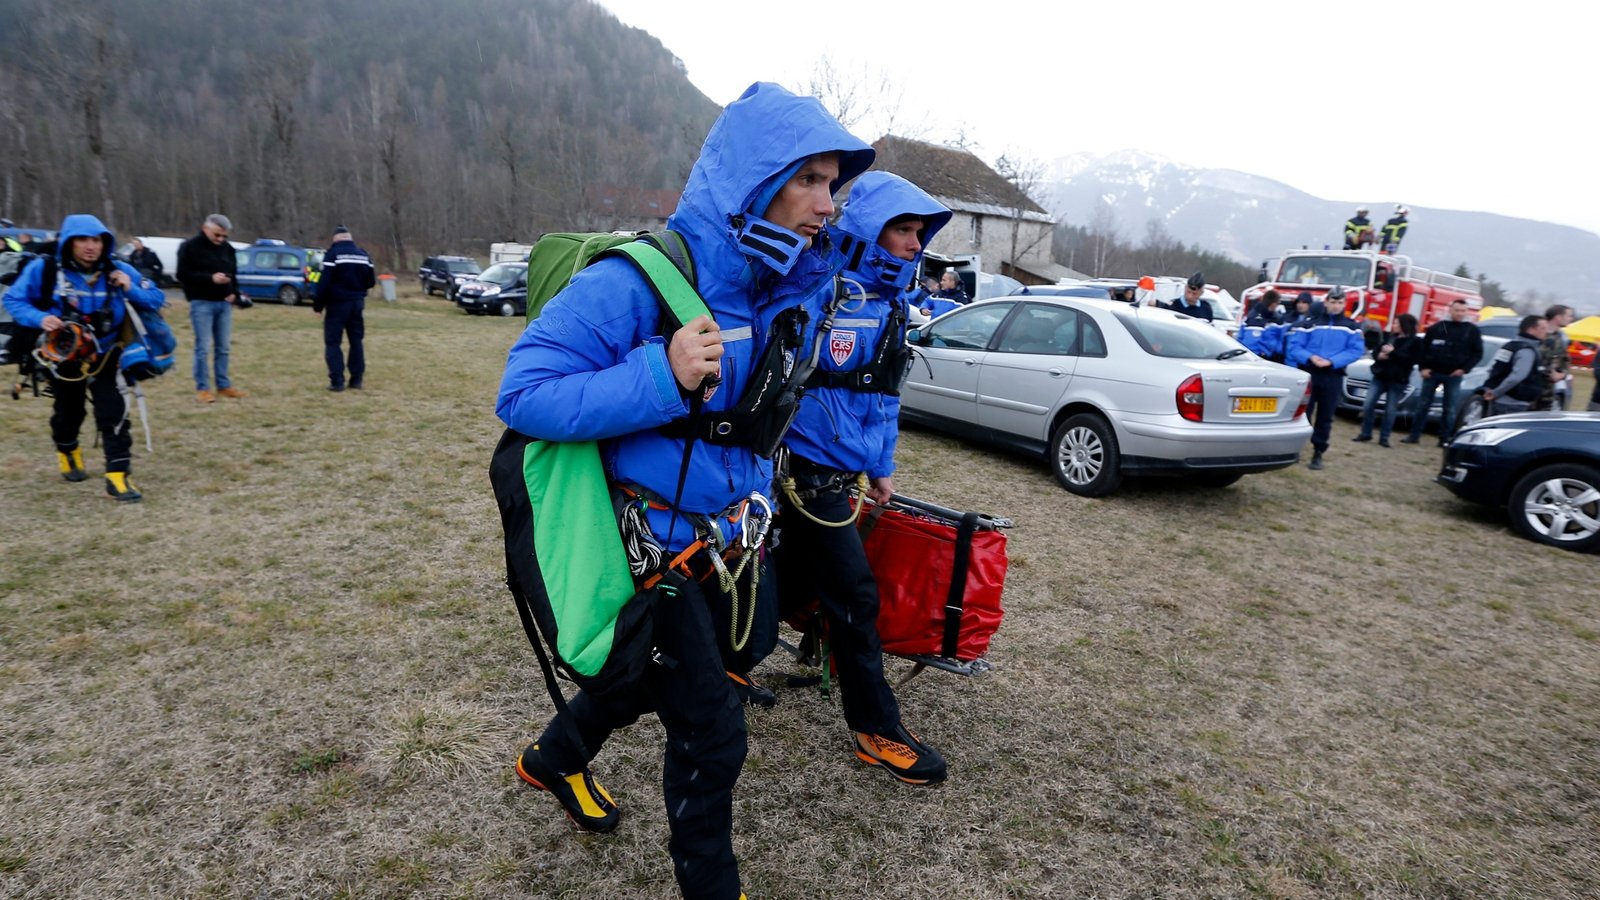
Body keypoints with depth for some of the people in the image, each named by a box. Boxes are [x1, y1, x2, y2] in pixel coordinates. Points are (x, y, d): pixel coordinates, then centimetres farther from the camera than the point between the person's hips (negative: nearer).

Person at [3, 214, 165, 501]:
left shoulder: (118, 271, -10)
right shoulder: (44, 269, -15)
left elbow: (157, 299, -5)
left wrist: (131, 290, -24)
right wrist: (39, 318, -27)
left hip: (105, 356, 0)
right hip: (63, 355, 0)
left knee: (113, 414, -13)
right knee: (68, 413, 20)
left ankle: (118, 475, -11)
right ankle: (67, 454, 49)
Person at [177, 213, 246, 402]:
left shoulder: (227, 248, 12)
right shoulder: (190, 247, -5)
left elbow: (233, 274, 21)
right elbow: (183, 275, -10)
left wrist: (234, 293, 5)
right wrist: (210, 278, -21)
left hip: (224, 303, 5)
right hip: (202, 304, -5)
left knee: (224, 347, 9)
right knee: (203, 347, -5)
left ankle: (224, 386, 16)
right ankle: (202, 388, 2)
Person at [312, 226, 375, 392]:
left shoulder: (333, 253, -9)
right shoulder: (363, 255, 8)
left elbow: (325, 282, -15)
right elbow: (371, 281, 10)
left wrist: (317, 304, -8)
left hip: (337, 303, -5)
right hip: (357, 303, 5)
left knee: (332, 342, 0)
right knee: (356, 341, 11)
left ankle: (337, 381, -5)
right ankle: (356, 380, 11)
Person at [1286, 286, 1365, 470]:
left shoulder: (1352, 327, 6)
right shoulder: (1309, 322, 1)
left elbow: (1356, 350, -3)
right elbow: (1294, 346, -3)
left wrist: (1331, 361, -17)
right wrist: (1310, 357, -22)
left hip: (1333, 377, 2)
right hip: (1308, 373, -1)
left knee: (1325, 416, 6)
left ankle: (1318, 453, 14)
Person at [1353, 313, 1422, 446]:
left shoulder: (1416, 341, -3)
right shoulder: (1390, 337, 13)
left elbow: (1412, 359, -15)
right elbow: (1376, 352, 14)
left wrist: (1392, 353, -15)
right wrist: (1379, 355, -9)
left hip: (1398, 380, -4)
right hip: (1379, 377, 4)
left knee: (1390, 410, 1)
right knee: (1368, 406, -1)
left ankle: (1384, 438, 9)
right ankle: (1365, 433, 10)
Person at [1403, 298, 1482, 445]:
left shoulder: (1472, 330, 3)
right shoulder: (1436, 328, 4)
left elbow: (1478, 353, 5)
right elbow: (1423, 348, 6)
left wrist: (1464, 368, -7)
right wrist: (1423, 367, -4)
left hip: (1454, 375, 0)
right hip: (1432, 372, 0)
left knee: (1450, 409, 3)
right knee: (1423, 404, 3)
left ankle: (1444, 439, 9)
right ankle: (1414, 435, 8)